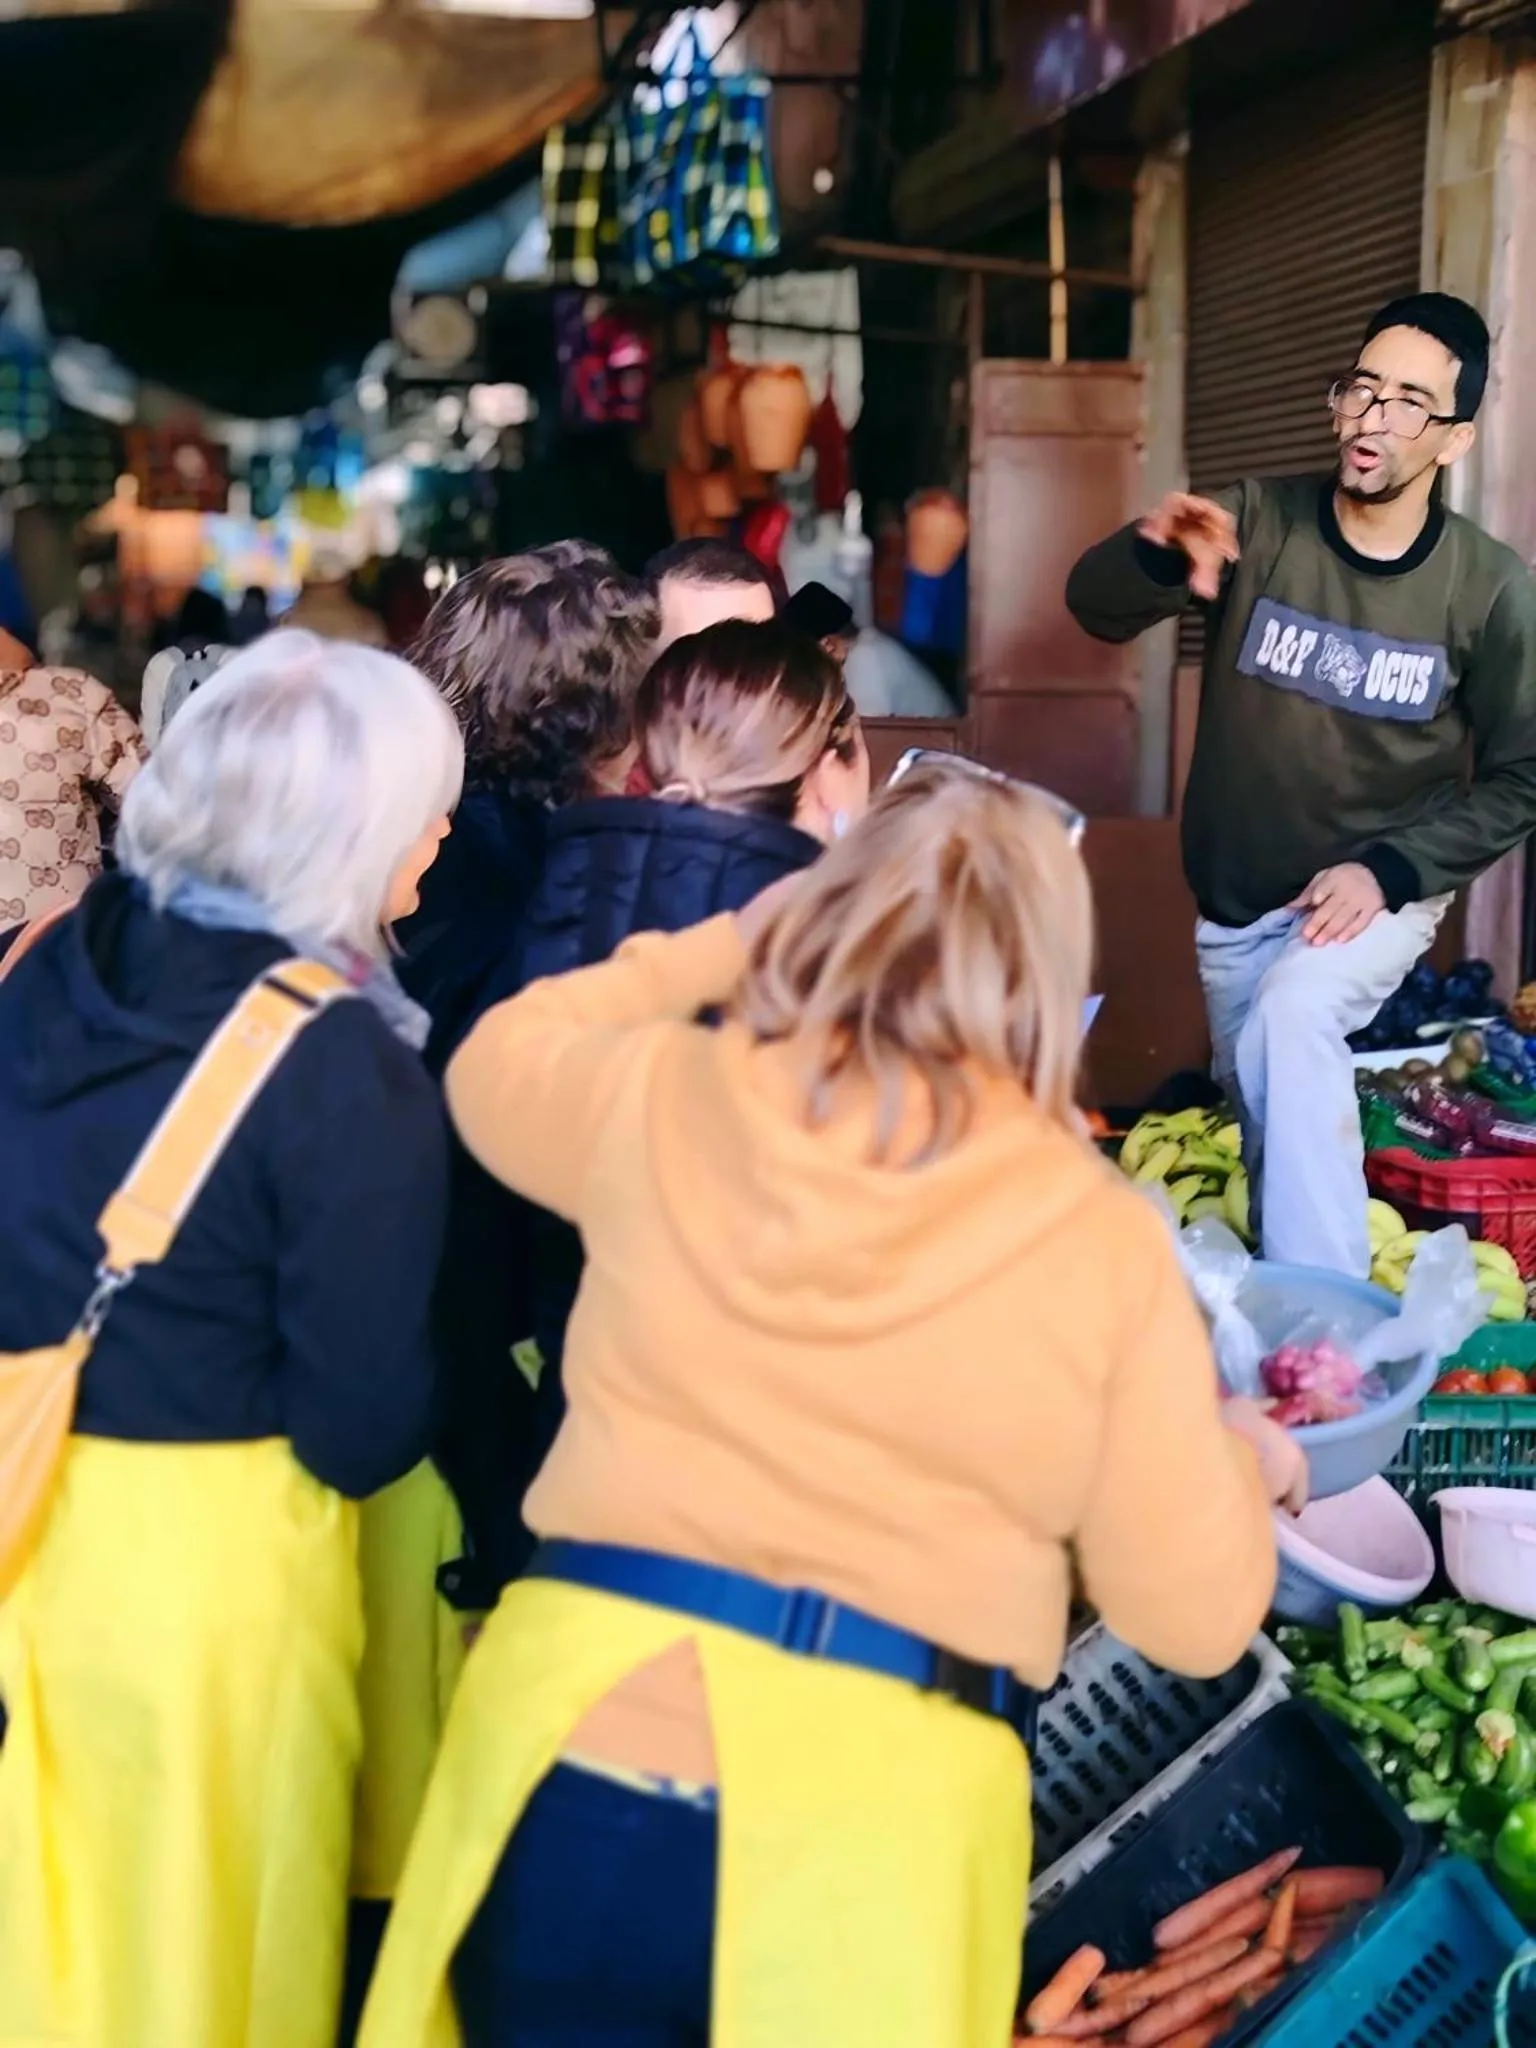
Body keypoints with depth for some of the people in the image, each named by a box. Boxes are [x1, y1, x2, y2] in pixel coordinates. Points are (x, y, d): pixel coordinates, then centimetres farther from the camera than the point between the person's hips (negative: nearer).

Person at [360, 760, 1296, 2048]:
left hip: (585, 1749, 1)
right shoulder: (1106, 1238, -5)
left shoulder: (667, 1097, -2)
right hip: (873, 1820, -1)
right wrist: (1244, 1466, 21)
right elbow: (1193, 1615, 1)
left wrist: (716, 951, 28)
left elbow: (494, 1062, 23)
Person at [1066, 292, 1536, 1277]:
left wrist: (1388, 870, -21)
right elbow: (1095, 608, -22)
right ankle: (1269, 1285, 51)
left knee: (1293, 1018, -32)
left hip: (1381, 892, -3)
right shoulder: (1257, 522, -12)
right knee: (1265, 1120, 19)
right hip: (1236, 898, 3)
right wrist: (1155, 554, -45)